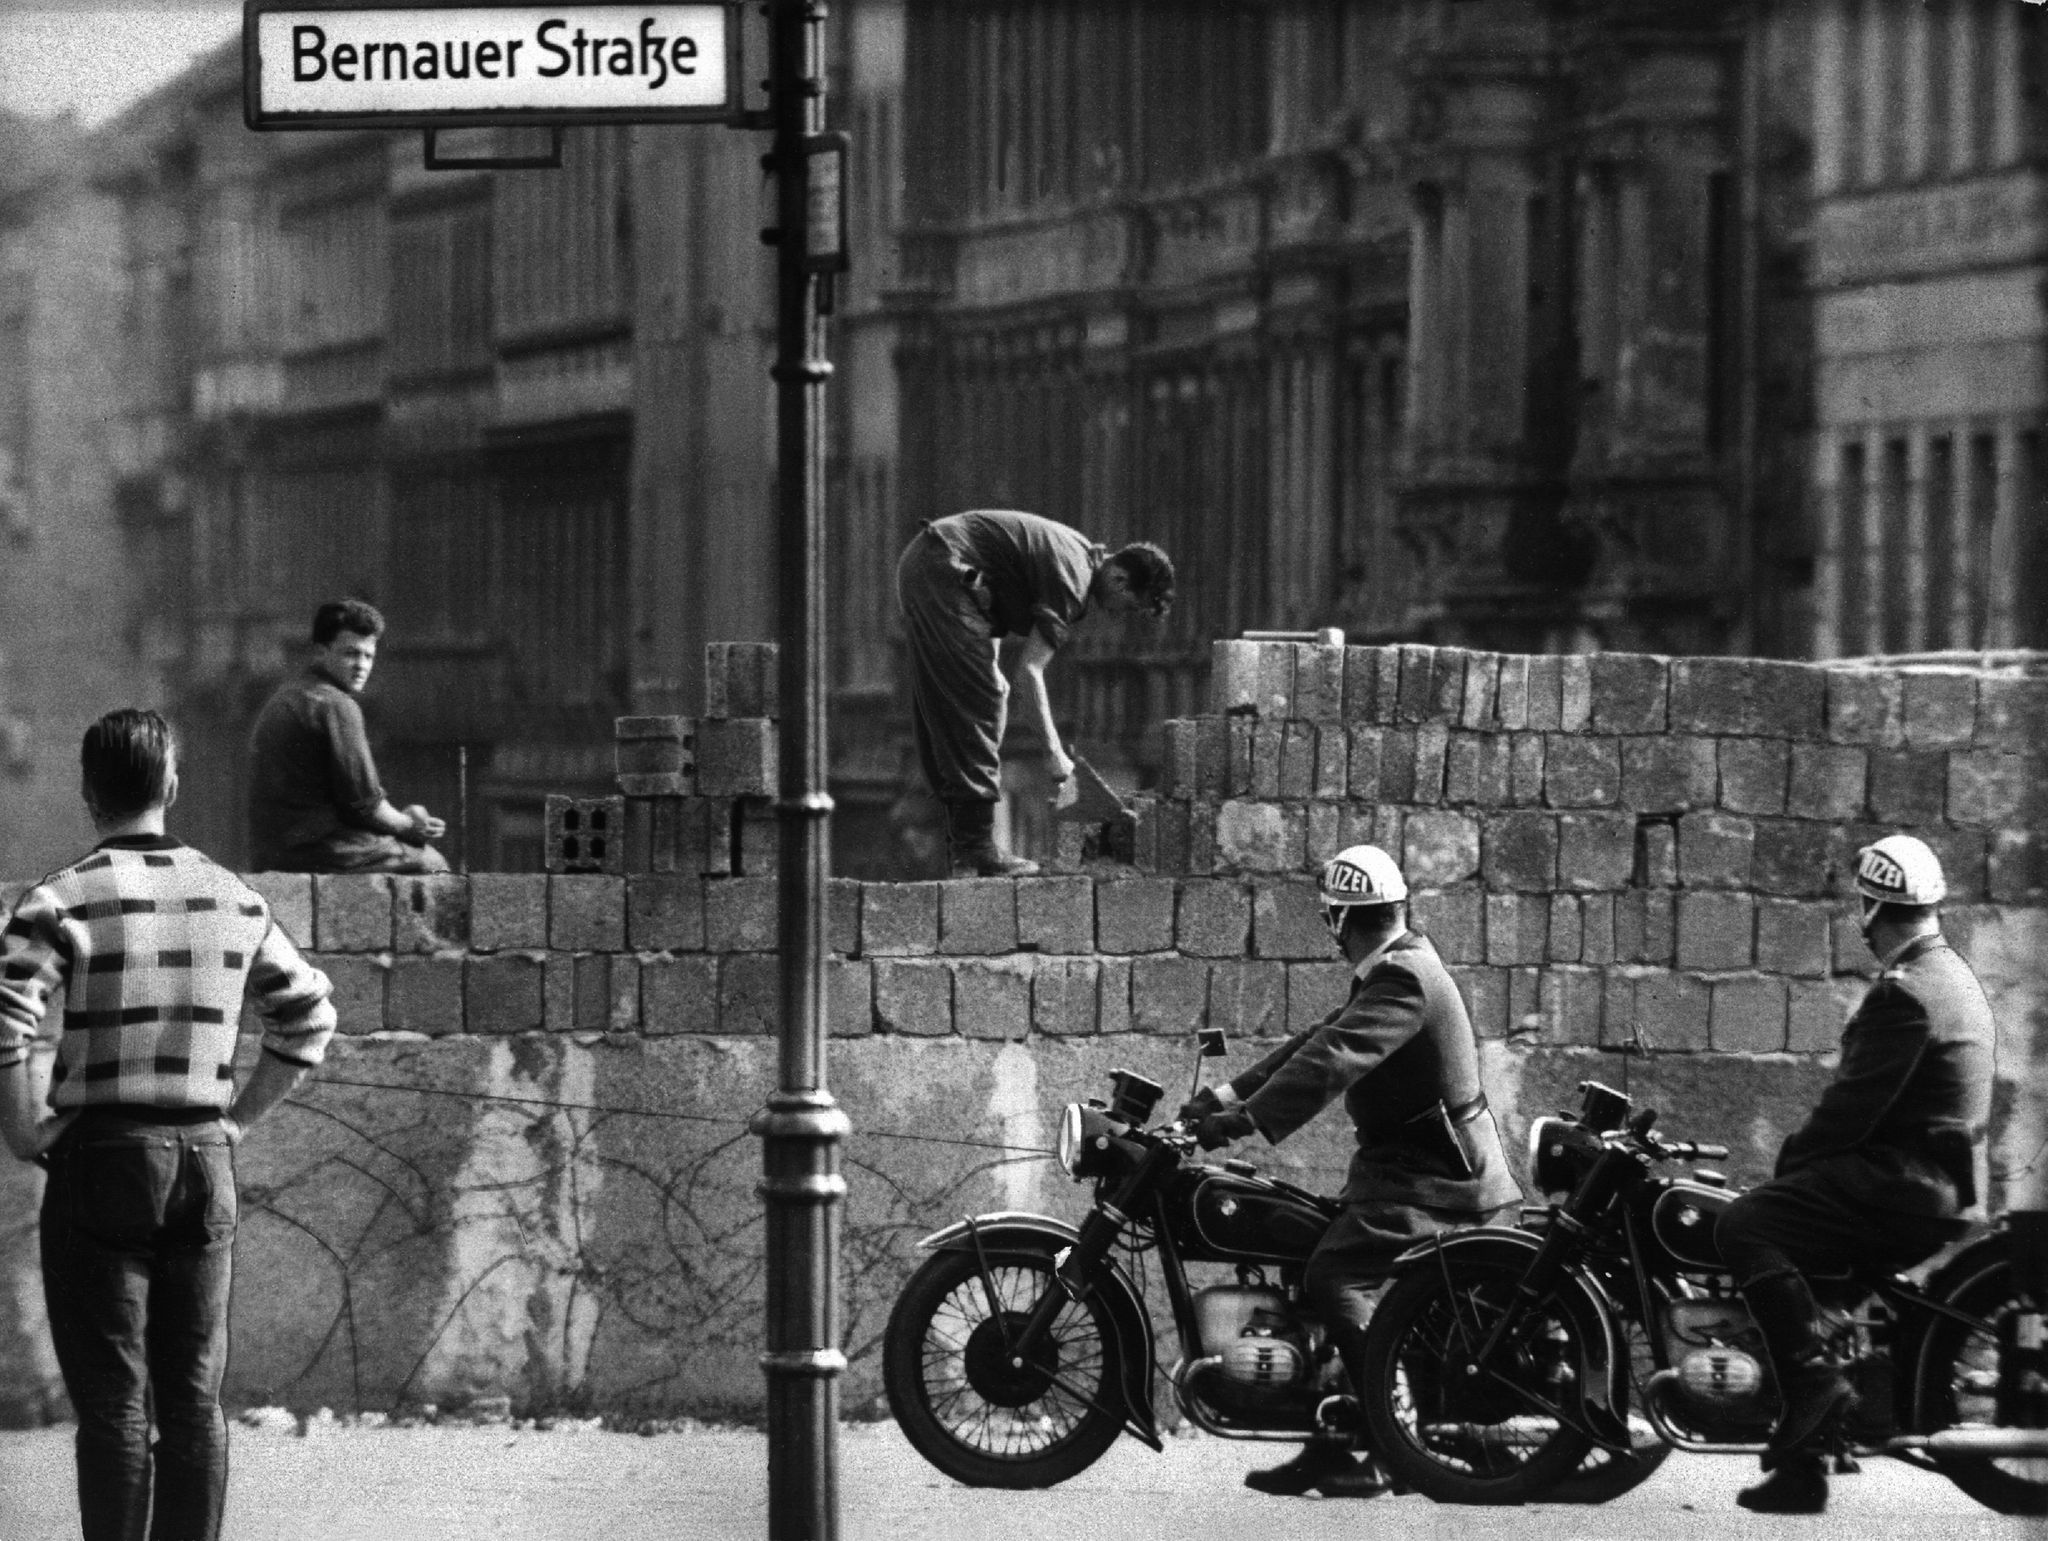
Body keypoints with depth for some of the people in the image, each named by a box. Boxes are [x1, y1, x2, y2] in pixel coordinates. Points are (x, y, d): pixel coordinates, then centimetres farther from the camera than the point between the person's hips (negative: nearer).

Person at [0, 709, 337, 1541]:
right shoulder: (234, 899, 6)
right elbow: (310, 1013, 14)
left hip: (101, 1160, -4)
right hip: (206, 1162, 4)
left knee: (112, 1402, -1)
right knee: (194, 1398, 9)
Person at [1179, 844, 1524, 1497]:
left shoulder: (1403, 979, -18)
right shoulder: (1395, 970, 16)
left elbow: (1332, 1061, -29)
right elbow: (1318, 1041, 15)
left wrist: (1245, 1120, -33)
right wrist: (1227, 1093, 6)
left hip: (1428, 1179, -11)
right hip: (1416, 1166, 11)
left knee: (1333, 1277, -21)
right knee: (1326, 1277, 10)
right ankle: (1331, 1446, 11)